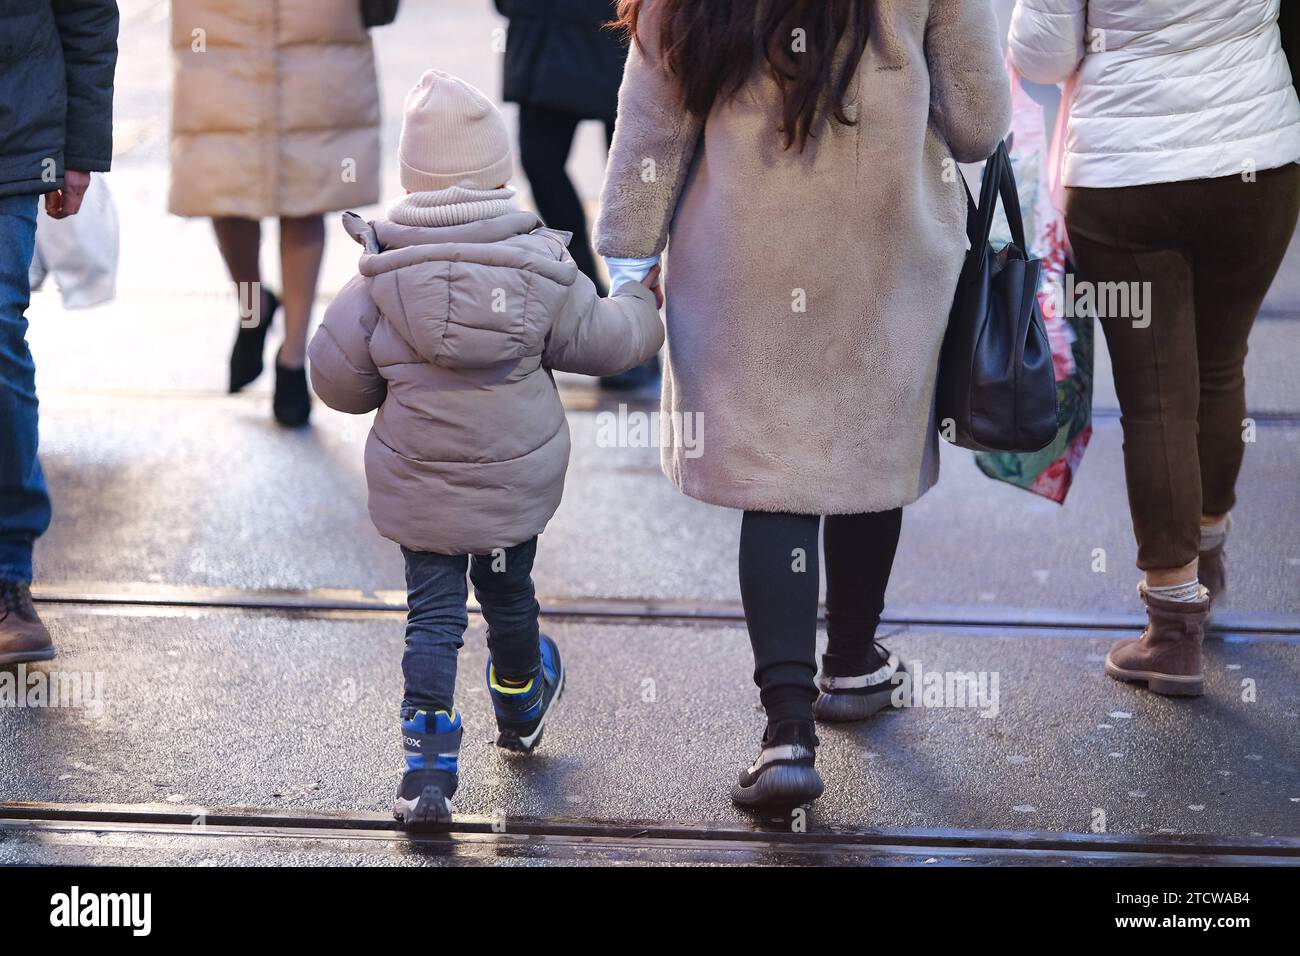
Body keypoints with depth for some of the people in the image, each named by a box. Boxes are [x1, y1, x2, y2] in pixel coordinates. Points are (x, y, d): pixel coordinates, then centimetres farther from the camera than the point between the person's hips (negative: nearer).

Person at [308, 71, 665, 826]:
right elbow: (602, 339, 2)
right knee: (509, 594, 23)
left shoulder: (382, 276, -11)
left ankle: (429, 760, -10)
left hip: (419, 489, -1)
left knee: (433, 614, 4)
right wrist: (644, 307, 23)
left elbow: (336, 378, -6)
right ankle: (521, 706, 48)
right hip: (518, 479, 1)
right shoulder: (540, 267, -10)